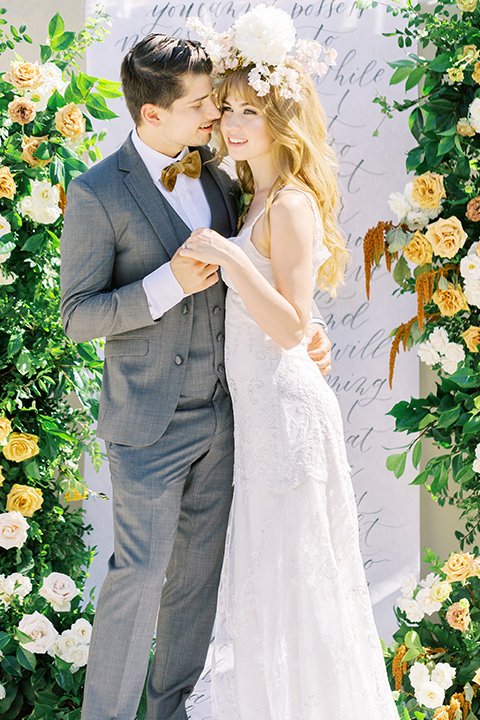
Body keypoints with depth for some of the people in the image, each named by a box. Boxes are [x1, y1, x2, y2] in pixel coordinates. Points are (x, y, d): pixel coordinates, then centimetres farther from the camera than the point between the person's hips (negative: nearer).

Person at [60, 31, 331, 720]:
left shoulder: (215, 178, 6)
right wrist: (167, 285, -26)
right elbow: (78, 314, -13)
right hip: (151, 424, -6)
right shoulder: (97, 194, -14)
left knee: (200, 566, 14)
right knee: (140, 573, -2)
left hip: (220, 412, 6)